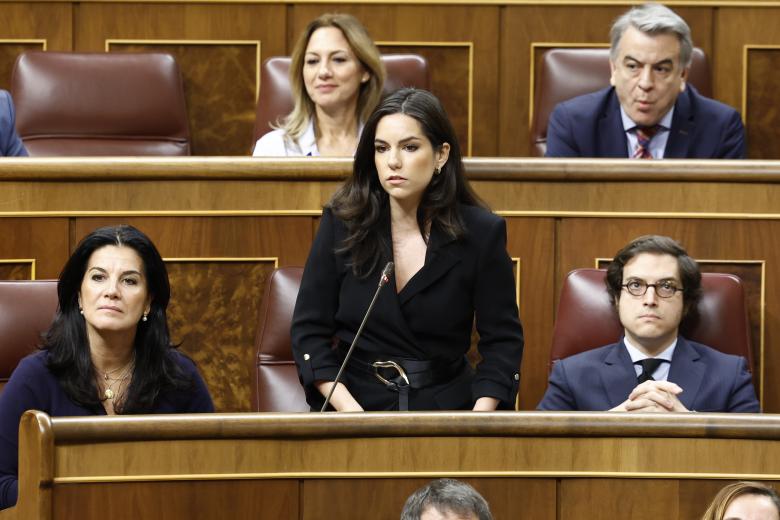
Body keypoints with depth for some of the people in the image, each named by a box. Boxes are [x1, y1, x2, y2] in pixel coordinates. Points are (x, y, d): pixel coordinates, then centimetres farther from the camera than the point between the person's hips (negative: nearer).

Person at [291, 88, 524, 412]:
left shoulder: (481, 233, -1)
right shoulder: (341, 224, 0)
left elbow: (502, 341, 3)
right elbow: (309, 331, 1)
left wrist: (479, 416, -13)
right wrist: (350, 410, -12)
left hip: (446, 403, 1)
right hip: (357, 400, -1)